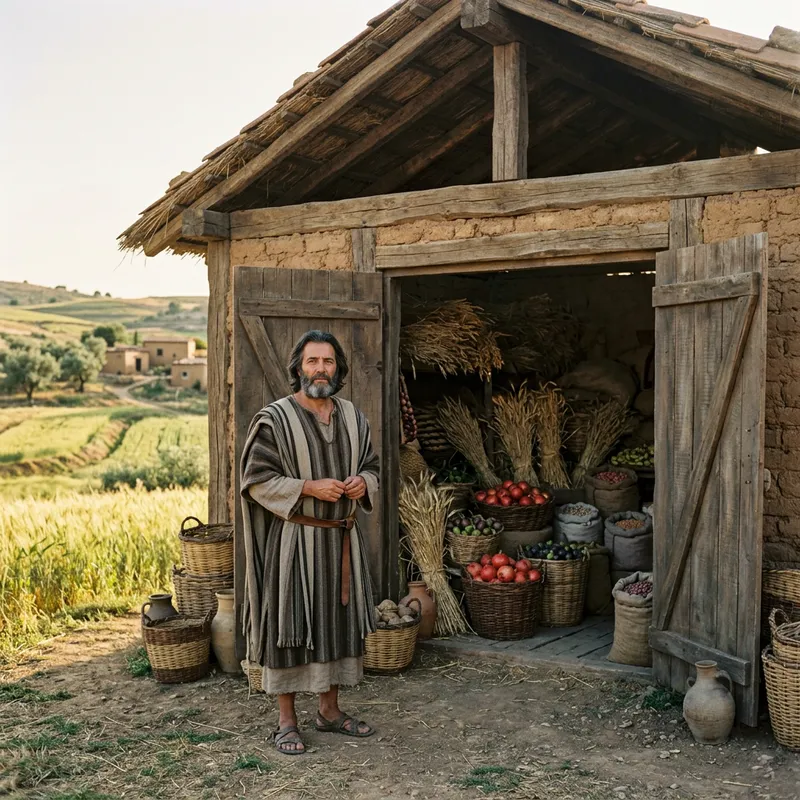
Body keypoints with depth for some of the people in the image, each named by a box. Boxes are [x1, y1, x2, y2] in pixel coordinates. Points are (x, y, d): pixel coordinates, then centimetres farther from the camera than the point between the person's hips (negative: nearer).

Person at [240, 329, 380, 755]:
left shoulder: (352, 417, 7)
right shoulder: (274, 419, -9)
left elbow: (371, 466, 17)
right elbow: (257, 480, -11)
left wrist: (362, 483, -6)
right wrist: (309, 488, -21)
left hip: (342, 540, 6)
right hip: (294, 540, -5)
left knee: (338, 620, 12)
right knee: (290, 623, 1)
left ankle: (329, 710, 27)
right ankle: (286, 720, 14)